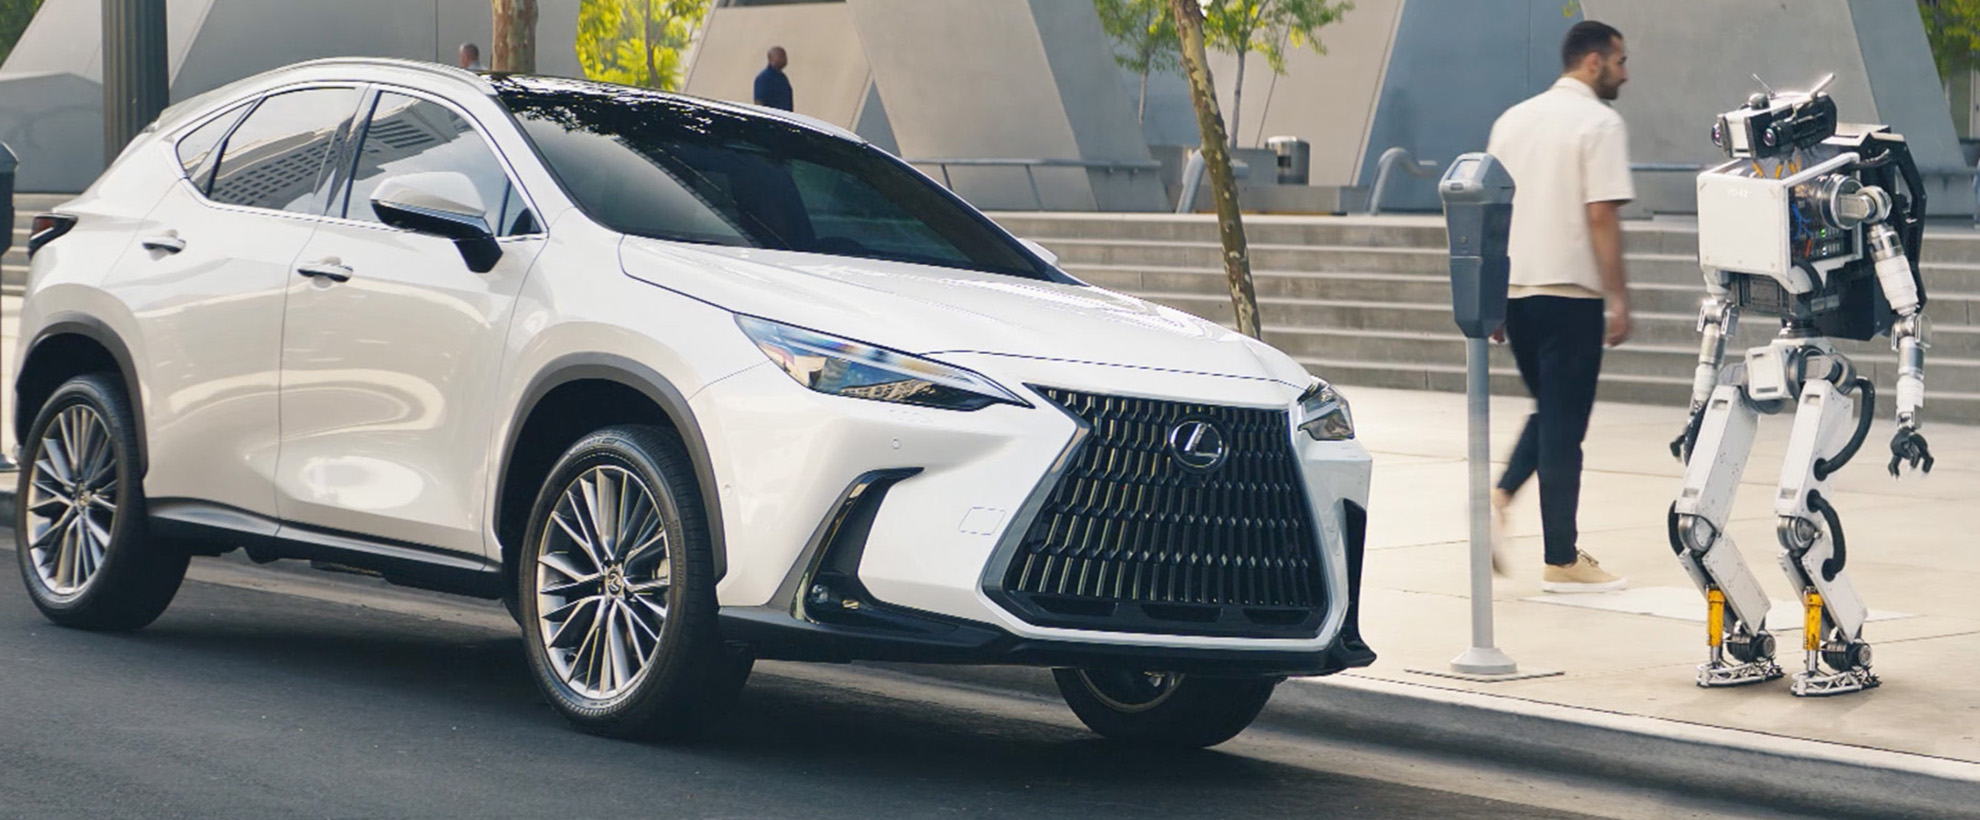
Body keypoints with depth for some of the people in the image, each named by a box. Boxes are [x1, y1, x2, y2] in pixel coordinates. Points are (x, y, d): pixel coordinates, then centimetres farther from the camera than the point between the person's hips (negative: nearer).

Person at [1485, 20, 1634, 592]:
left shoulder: (1513, 119, 14)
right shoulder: (1599, 122, -7)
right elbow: (1601, 217, -14)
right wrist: (1618, 299, -11)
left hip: (1513, 286, 7)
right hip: (1569, 289, -7)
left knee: (1551, 412, 20)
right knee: (1565, 423, -1)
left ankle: (1500, 496, -2)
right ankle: (1562, 561, 3)